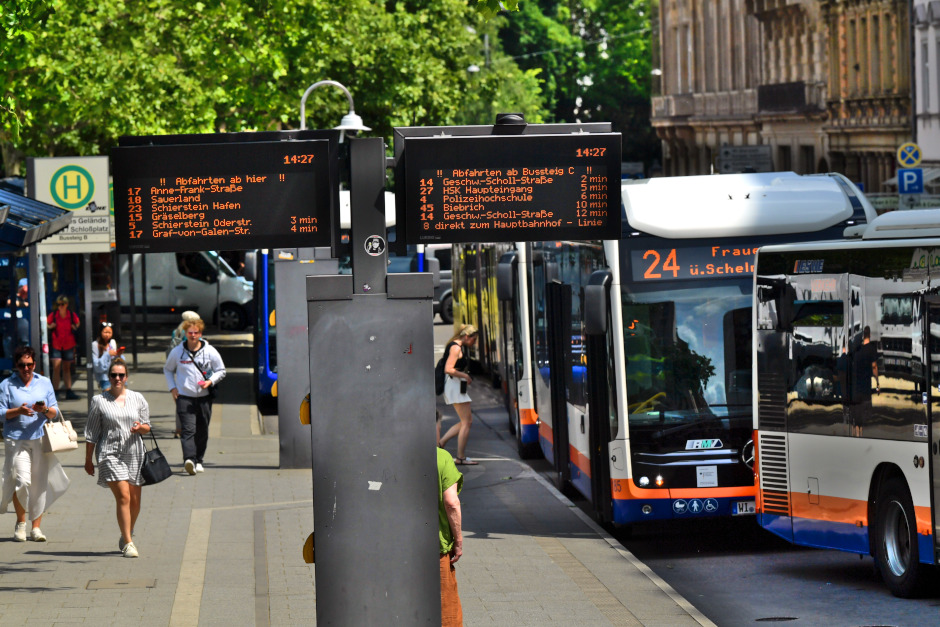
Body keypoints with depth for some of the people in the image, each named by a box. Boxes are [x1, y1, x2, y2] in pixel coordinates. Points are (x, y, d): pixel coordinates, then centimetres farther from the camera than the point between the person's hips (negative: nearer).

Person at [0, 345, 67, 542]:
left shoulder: (45, 383, 12)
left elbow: (55, 412, 11)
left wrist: (45, 410, -11)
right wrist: (18, 411, -18)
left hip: (40, 439, 3)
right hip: (16, 440, -3)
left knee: (40, 484, 1)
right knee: (22, 481, -15)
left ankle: (36, 527, 10)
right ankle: (20, 522, 6)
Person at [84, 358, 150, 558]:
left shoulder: (138, 399, 9)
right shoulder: (99, 401, 2)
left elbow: (147, 427, 14)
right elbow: (91, 432, 4)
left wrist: (141, 427, -10)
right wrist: (88, 459, 4)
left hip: (134, 453, 3)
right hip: (110, 454, -3)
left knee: (135, 500, 6)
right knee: (123, 497, -15)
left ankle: (128, 534, 30)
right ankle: (128, 543, -12)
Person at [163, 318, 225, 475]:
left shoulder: (210, 352, 2)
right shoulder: (177, 352, 3)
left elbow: (221, 371, 10)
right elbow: (168, 370, 18)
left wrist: (210, 381, -8)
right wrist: (172, 387, 6)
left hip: (204, 397, 2)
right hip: (184, 397, -2)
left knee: (202, 431, 9)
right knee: (188, 429, -16)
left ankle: (199, 460, 22)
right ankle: (189, 459, -30)